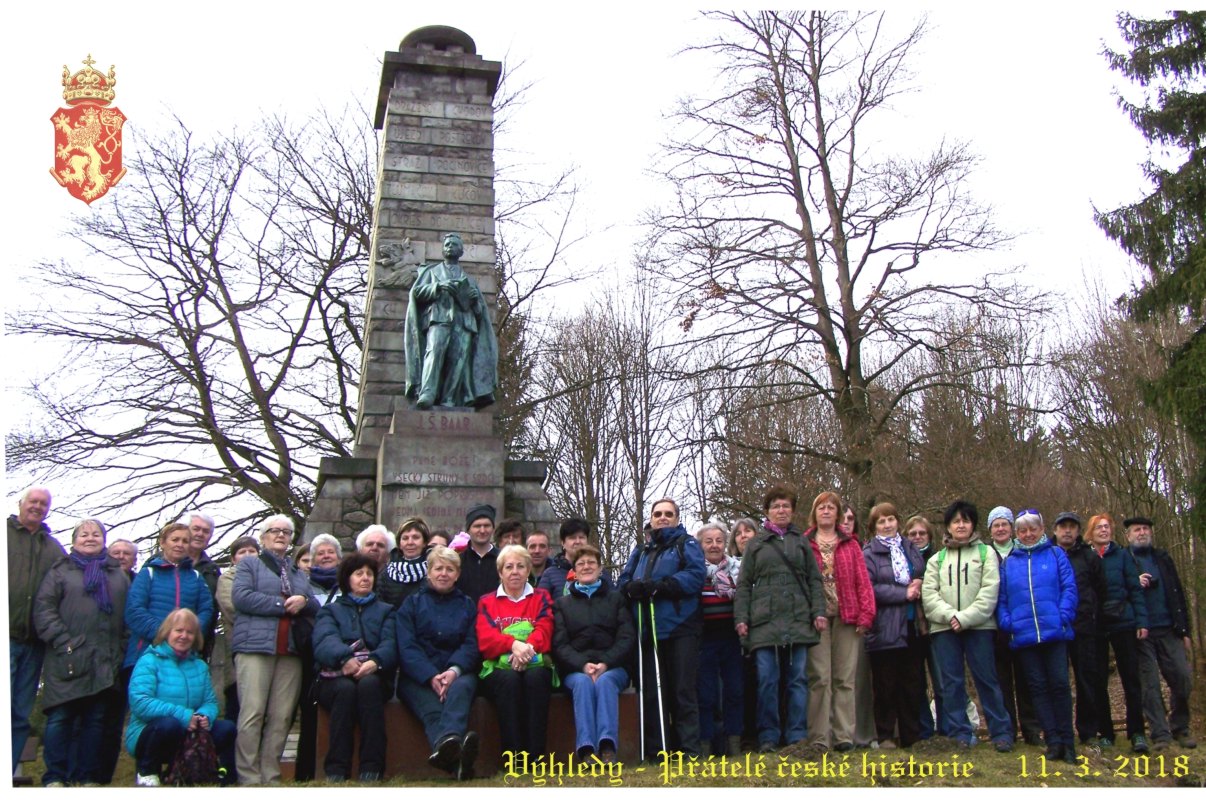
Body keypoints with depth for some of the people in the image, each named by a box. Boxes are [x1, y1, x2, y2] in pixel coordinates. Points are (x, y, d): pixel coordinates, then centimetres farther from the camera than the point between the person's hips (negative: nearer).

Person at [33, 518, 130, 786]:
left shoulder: (118, 575, 19)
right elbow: (43, 608, 0)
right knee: (60, 718, -5)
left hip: (105, 662, 3)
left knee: (95, 719, 5)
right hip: (68, 660, -3)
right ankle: (55, 778, 1)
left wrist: (121, 649, 1)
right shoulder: (61, 571, 10)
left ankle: (88, 777, 11)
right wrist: (61, 641, -11)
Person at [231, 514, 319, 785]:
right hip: (255, 646, -4)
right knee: (253, 713, -11)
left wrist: (303, 602, -5)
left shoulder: (299, 574, 28)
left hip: (291, 651, 5)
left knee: (281, 717, -1)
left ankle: (270, 777, 3)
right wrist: (283, 605, -6)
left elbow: (316, 608, 18)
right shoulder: (250, 565, 13)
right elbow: (241, 597, -5)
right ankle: (249, 778, -8)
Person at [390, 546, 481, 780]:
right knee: (431, 709, -36)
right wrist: (431, 677, -16)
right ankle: (458, 762, -68)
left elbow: (472, 645, 7)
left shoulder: (467, 605, 22)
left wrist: (454, 670, -16)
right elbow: (406, 647, 3)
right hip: (418, 677, -1)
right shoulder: (412, 603, 18)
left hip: (458, 674, 1)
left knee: (461, 688, -37)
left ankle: (444, 745, -67)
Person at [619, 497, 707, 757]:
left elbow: (696, 574, -9)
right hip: (648, 631, 5)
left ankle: (689, 748, -1)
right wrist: (633, 587, -10)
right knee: (652, 693, 6)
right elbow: (624, 581, 15)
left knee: (684, 690, -5)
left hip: (680, 629, -5)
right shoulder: (640, 552, 25)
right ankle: (655, 750, 12)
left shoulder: (686, 544, 8)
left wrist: (659, 586, -18)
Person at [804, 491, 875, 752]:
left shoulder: (850, 544, 13)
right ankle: (819, 737, -2)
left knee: (845, 678, 3)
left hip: (846, 617, 2)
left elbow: (862, 581, 7)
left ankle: (844, 735, 7)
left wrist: (865, 614, -3)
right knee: (819, 677, -4)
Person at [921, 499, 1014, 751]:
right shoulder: (937, 559, 16)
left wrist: (965, 618, -14)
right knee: (951, 682, 3)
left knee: (986, 678, -1)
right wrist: (950, 615, -14)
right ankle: (960, 732, 10)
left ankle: (1001, 732, 8)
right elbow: (928, 594, 4)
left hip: (979, 626, -2)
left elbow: (989, 592, -4)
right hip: (944, 628, 3)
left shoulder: (986, 553, 8)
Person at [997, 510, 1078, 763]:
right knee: (1038, 687, 3)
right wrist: (1006, 622, -3)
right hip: (1023, 635, 2)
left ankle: (1066, 740, 7)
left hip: (1054, 631, -2)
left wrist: (1063, 615, -12)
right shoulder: (1008, 562, 14)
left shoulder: (1056, 555, 8)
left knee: (1059, 683, -3)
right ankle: (1053, 741, 8)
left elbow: (1069, 587, 0)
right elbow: (1001, 597, 11)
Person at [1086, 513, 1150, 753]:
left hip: (1123, 623, 0)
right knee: (1099, 681, 3)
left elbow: (1135, 589, 2)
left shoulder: (1123, 556, 5)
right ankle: (1105, 733, 11)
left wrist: (1141, 621, -6)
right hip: (1095, 627, 1)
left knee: (1131, 678, -1)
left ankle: (1137, 733, 4)